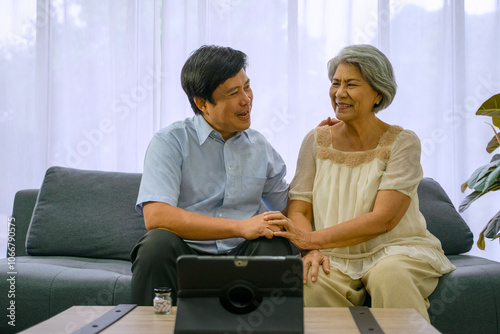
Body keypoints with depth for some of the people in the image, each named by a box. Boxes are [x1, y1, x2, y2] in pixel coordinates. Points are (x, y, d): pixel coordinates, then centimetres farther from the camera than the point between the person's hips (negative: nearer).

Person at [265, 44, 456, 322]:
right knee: (310, 282, -31)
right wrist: (310, 251, -19)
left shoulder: (403, 142, -4)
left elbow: (383, 219, -14)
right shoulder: (317, 141, 8)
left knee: (388, 274, -35)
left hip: (397, 249, -1)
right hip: (335, 257, 2)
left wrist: (312, 238, -20)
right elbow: (298, 210, 3)